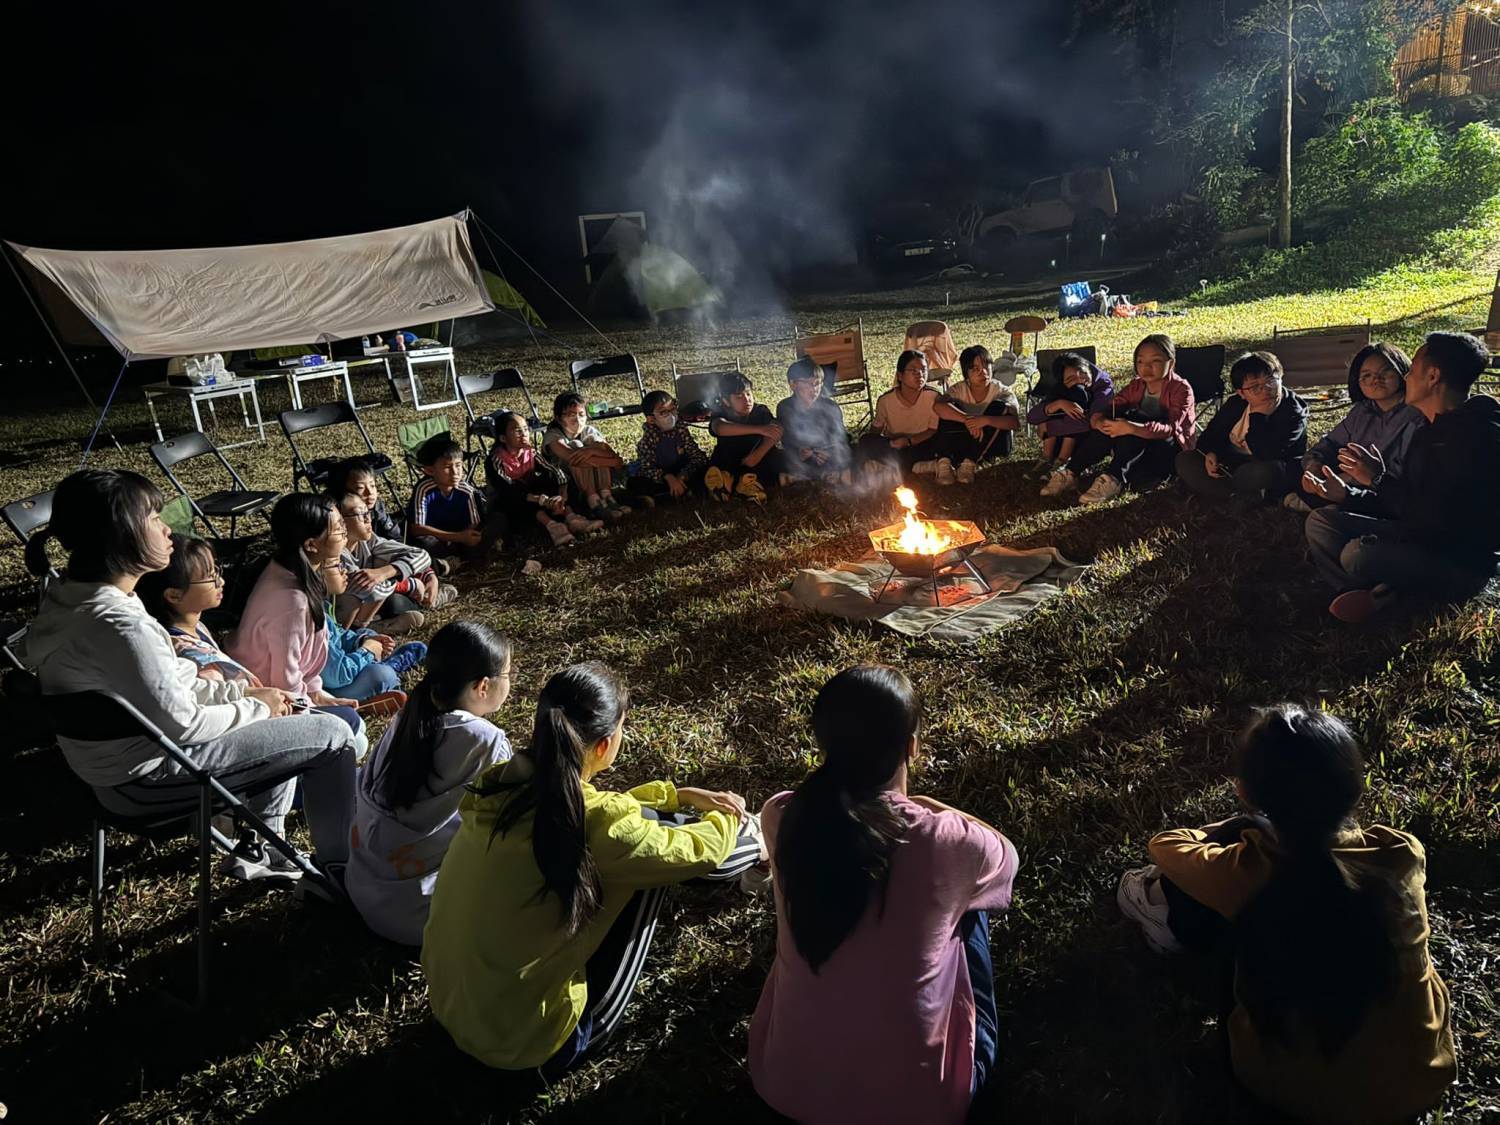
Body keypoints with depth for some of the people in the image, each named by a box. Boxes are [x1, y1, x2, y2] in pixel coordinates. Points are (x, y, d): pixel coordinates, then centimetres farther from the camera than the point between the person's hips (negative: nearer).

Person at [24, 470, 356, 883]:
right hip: (146, 774, -10)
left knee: (288, 720, 24)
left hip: (118, 754, 10)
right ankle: (341, 872, 10)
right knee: (331, 735, -6)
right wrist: (256, 708, -8)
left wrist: (239, 690, 2)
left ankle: (260, 849, 30)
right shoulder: (118, 625, -31)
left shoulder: (70, 593, 0)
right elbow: (180, 723, -24)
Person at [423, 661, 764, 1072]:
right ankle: (750, 842, 25)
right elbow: (700, 850, -11)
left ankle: (741, 837, 32)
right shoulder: (592, 823, -29)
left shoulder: (503, 781, -9)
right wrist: (726, 818, 12)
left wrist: (678, 795, 15)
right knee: (653, 840, -3)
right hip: (528, 1042, -6)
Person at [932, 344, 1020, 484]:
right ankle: (944, 461, -31)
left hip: (993, 443, -1)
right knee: (950, 410, -20)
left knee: (998, 407, -25)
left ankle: (970, 462, -32)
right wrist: (967, 419, -44)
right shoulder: (960, 389, -9)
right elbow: (938, 406, -31)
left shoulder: (1002, 392, -12)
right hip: (965, 442, 1)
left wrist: (985, 420, -46)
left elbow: (1015, 422, -30)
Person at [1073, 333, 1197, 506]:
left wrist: (1131, 428, -44)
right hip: (1137, 447, 5)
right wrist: (1098, 420, -33)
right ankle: (1071, 472, -22)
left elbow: (1170, 429, -29)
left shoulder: (1181, 389, -14)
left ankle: (1114, 479, -37)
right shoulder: (1136, 386, 2)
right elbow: (1104, 411, -7)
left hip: (1171, 448, -5)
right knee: (1113, 423, -22)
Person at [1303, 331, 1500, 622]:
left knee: (1360, 553, -35)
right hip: (1420, 537, 10)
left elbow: (1440, 519, -26)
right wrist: (1346, 495, 2)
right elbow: (1404, 503, 13)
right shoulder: (1429, 433, 11)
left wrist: (1379, 480, -17)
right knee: (1321, 521, 1)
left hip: (1462, 565, -10)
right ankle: (1368, 593, -19)